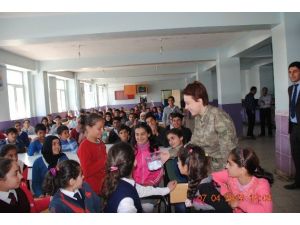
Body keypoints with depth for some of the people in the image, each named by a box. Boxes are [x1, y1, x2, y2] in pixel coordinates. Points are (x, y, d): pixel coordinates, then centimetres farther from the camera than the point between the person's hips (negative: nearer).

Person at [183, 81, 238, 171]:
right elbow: (193, 142, 6)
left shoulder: (218, 117, -22)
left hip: (223, 168, -7)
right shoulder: (198, 117, 1)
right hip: (208, 165, 7)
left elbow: (228, 149, -21)